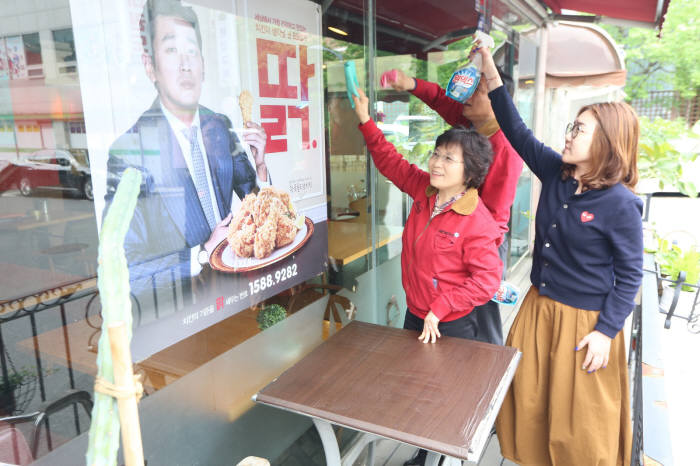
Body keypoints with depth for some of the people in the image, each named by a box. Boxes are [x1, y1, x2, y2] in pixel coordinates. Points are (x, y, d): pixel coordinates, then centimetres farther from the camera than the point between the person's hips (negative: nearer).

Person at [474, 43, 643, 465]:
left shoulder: (620, 204, -19)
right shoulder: (555, 173, -3)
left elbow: (630, 275, -13)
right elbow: (518, 133, 1)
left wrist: (606, 331, -15)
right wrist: (493, 78, -3)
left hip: (583, 320, -6)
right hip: (539, 306, 6)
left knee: (580, 415, 11)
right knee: (529, 399, 20)